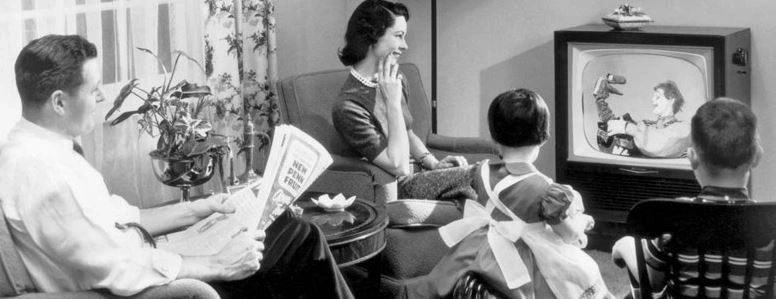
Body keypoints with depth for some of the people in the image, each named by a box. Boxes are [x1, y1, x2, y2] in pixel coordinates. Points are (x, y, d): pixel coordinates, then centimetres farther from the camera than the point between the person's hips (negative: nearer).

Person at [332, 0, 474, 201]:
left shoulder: (396, 80, 7)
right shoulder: (349, 107, -19)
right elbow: (399, 167, -22)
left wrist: (433, 163, 3)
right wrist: (392, 102, -21)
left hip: (419, 174, 8)